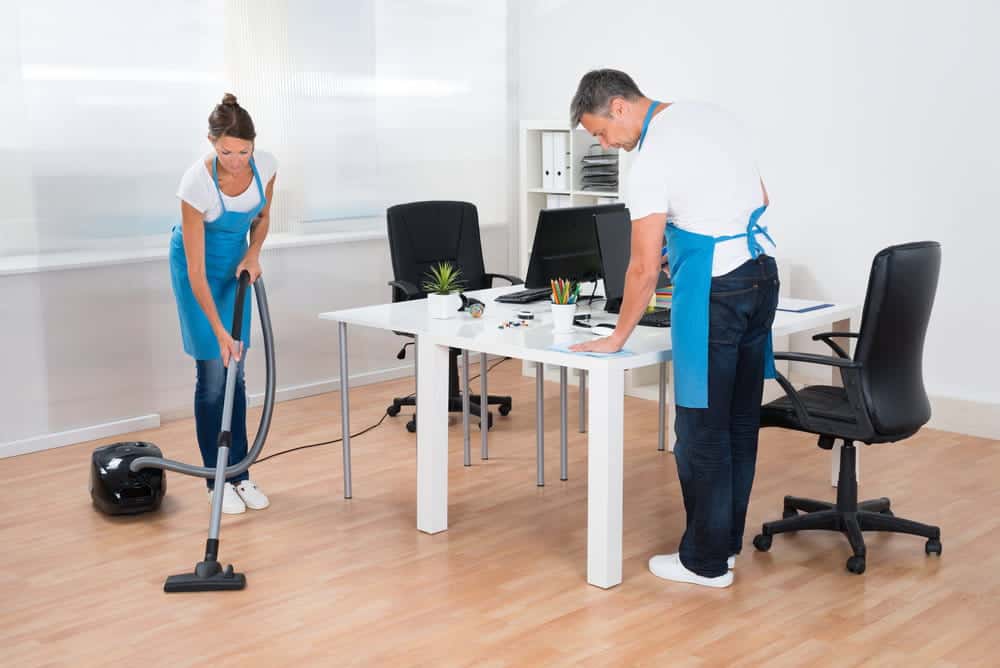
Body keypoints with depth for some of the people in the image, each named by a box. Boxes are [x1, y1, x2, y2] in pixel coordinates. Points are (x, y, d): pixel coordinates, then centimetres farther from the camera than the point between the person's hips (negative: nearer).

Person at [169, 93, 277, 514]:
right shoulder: (197, 181, -34)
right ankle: (217, 481, 7)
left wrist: (253, 254, -16)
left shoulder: (265, 165, -20)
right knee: (213, 374, -5)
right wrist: (218, 330, -33)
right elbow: (196, 270, -30)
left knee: (235, 372, 5)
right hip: (199, 265, -5)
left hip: (235, 262, 5)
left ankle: (240, 474, 13)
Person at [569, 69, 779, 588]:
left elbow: (644, 268, -14)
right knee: (741, 418, 14)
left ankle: (706, 561, 9)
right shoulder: (710, 115, 11)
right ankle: (726, 540, 25)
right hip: (760, 270, 9)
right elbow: (760, 197, 19)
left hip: (714, 288, -9)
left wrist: (617, 338, -3)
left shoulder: (651, 160, -14)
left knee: (703, 426, 0)